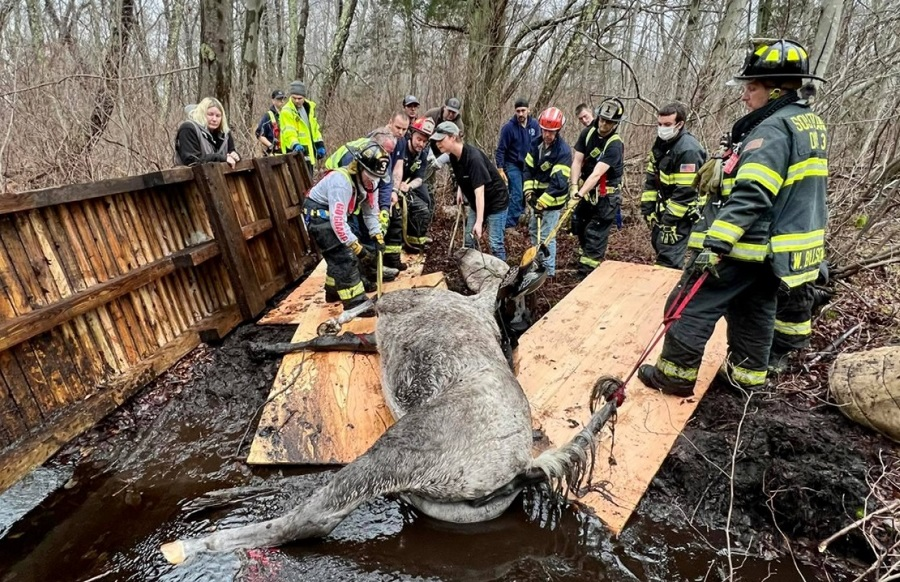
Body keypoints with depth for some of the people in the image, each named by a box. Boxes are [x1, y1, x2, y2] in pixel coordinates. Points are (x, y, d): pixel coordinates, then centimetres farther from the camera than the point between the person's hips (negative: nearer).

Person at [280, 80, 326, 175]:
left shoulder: (309, 107, 12)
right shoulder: (286, 111, -12)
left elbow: (314, 128, 21)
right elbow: (288, 133, -24)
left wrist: (319, 145, 16)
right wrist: (295, 145, -41)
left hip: (308, 153, 8)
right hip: (295, 152, -8)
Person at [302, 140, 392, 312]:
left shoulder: (370, 181, -8)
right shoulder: (341, 181, -33)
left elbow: (370, 212, 5)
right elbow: (337, 221, -34)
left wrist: (378, 237, -4)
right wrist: (358, 247, -30)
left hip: (335, 214, 9)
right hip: (318, 214, -9)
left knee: (338, 254, 17)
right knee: (343, 256, -13)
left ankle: (334, 290, 36)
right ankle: (354, 301, -8)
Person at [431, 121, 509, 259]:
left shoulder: (473, 157, -30)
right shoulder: (453, 156, -6)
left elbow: (479, 191, -34)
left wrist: (479, 222, -38)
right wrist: (460, 189, 0)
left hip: (496, 201, -8)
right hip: (476, 203, 8)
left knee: (495, 243, -8)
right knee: (468, 241, 6)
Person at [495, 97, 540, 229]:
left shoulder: (534, 124, -2)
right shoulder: (508, 127, -14)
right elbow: (500, 150, -10)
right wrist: (500, 169, -14)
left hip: (529, 166, 5)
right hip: (513, 166, -5)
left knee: (528, 193, 9)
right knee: (517, 195, -10)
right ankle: (510, 225, -4)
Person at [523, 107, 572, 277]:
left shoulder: (563, 151, -21)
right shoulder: (537, 144, 2)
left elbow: (558, 182, -26)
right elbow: (528, 168, 4)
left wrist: (542, 202, -29)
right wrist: (529, 191, -9)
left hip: (553, 200, -8)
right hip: (539, 196, 8)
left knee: (545, 235, -7)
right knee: (534, 229, 19)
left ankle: (549, 271, 6)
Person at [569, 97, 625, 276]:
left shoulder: (615, 145, -22)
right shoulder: (588, 133, -4)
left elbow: (596, 174, -31)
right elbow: (577, 161, -8)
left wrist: (579, 195, -39)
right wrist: (573, 186, -22)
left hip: (605, 196, -6)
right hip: (586, 190, 6)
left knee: (595, 235, -5)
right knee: (579, 228, 16)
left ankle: (587, 273, 2)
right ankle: (587, 258, 38)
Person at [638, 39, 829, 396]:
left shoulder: (772, 128, -18)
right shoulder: (811, 124, 13)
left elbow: (751, 195, -30)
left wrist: (715, 242, -35)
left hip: (745, 245, -10)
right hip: (777, 247, 10)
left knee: (692, 304, -1)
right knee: (755, 310, 19)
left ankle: (676, 373, 7)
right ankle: (747, 374, 30)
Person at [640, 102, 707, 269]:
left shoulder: (688, 150, -22)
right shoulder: (661, 143, 7)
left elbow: (685, 192, -25)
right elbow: (652, 177, 11)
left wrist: (670, 220, -23)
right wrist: (647, 208, 6)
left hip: (682, 213, -9)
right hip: (664, 207, 9)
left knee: (668, 258, -13)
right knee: (658, 244, 19)